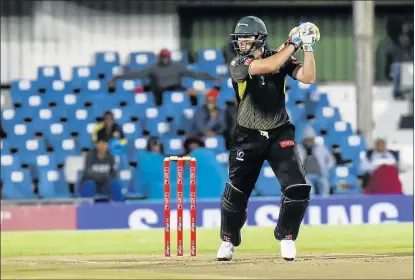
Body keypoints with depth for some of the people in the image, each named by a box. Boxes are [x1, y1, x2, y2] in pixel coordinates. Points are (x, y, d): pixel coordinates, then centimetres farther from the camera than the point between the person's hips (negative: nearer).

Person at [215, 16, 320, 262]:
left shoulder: (281, 59, -1)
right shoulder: (238, 65, -10)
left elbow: (308, 77, -12)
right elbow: (266, 67, -26)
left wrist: (308, 47, -18)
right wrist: (294, 44, -22)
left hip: (280, 135, 1)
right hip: (248, 138, -1)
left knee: (299, 189, -11)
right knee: (236, 192, 1)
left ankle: (286, 237, 11)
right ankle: (229, 240, 24)